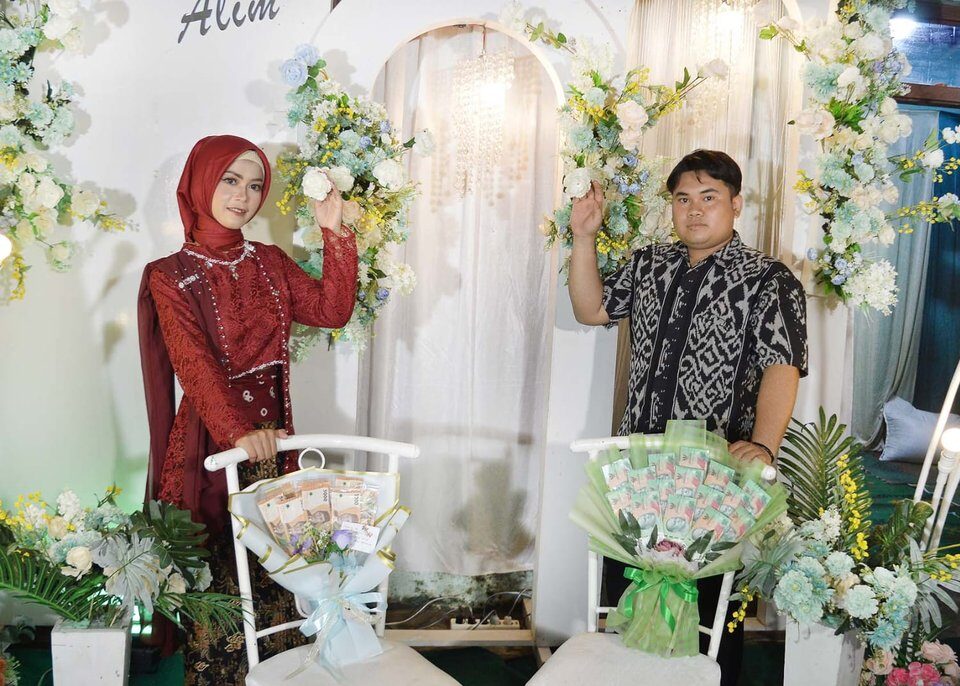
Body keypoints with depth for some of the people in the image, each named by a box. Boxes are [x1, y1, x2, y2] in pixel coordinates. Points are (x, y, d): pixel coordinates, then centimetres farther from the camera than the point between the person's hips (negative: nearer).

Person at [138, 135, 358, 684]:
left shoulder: (270, 262, 8)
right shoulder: (170, 277, -7)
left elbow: (333, 310, -2)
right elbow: (194, 362, -21)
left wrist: (335, 232, -8)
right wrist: (237, 431, -35)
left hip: (271, 436, 5)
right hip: (209, 442, -4)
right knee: (216, 572, 5)